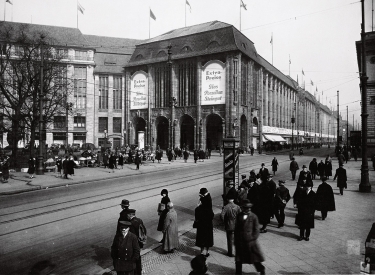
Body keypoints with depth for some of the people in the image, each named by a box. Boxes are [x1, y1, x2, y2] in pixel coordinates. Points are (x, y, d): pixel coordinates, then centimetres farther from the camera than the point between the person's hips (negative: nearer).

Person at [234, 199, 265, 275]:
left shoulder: (253, 216, -10)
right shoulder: (239, 216, -3)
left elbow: (256, 230, -4)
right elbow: (236, 228, 5)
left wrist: (252, 238, -10)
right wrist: (235, 240, 4)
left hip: (250, 241, -2)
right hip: (240, 241, 2)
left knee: (255, 257, 13)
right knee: (239, 259, 12)